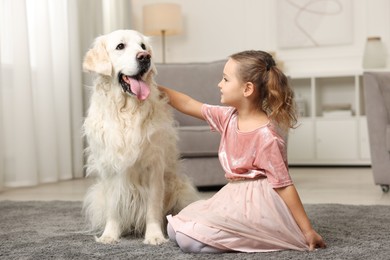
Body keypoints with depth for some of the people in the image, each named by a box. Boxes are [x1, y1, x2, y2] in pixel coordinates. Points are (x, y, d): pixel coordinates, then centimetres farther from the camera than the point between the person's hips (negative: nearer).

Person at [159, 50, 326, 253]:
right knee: (174, 229, 9)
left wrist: (308, 231, -15)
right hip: (234, 199, 9)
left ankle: (258, 237, -5)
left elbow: (283, 185, -18)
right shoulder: (228, 117, 2)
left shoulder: (266, 136, -20)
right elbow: (188, 105, 12)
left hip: (257, 204, -9)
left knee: (189, 239, -19)